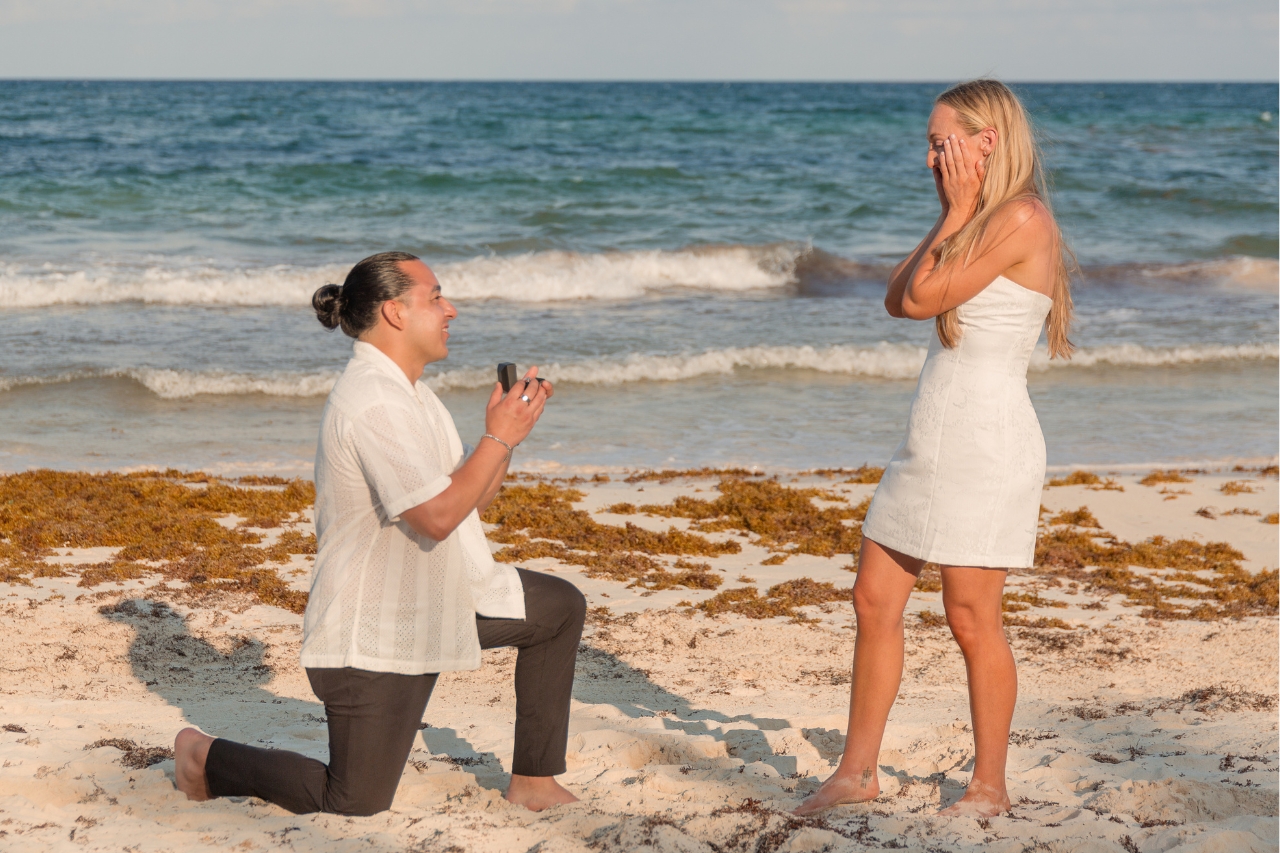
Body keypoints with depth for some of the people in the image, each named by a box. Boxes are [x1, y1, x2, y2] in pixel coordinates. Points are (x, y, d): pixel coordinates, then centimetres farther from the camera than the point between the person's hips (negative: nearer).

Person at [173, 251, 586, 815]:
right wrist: (498, 438, -19)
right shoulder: (371, 403, -24)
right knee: (354, 803, -3)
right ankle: (206, 757, 18)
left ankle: (533, 783, 14)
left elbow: (468, 502, 12)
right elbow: (438, 515, -29)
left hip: (435, 599, 10)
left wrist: (509, 429, -1)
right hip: (371, 631, -10)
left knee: (560, 607, 9)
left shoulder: (409, 394, 10)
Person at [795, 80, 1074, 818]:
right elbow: (898, 299, 9)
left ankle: (990, 786, 11)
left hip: (987, 445, -9)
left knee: (973, 617, -2)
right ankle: (858, 773, 17)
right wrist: (952, 215, 7)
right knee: (875, 599, 9)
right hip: (931, 443, 9)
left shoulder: (1021, 219, -14)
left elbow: (924, 299, -16)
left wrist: (957, 212, -7)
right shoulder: (980, 222, 16)